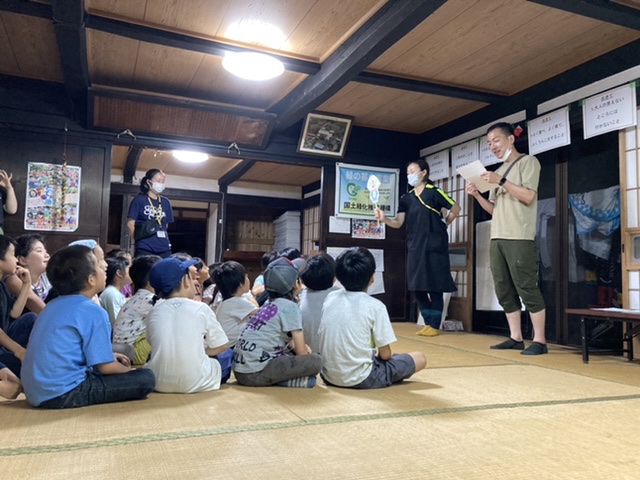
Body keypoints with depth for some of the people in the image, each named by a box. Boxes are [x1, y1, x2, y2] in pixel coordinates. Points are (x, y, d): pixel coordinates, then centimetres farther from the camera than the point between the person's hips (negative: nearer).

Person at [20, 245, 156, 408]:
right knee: (146, 378, -12)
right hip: (63, 394, -9)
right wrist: (127, 370, 6)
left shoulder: (53, 305, 11)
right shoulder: (93, 312, -15)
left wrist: (110, 357, 21)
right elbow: (106, 367, -15)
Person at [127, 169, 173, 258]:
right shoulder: (139, 200, 1)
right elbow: (130, 223, -2)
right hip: (145, 248, -4)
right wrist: (139, 239, -3)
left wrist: (163, 239, 13)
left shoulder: (166, 202, 13)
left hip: (164, 248, 4)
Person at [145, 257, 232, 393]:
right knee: (227, 354, 23)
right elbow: (221, 346, 1)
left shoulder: (153, 313, 4)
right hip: (195, 384, -3)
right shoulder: (200, 308, -4)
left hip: (159, 383, 4)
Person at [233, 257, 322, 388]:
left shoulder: (269, 304, 15)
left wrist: (300, 347, 10)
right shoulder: (289, 306, -9)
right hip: (255, 373, -9)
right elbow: (302, 352, -6)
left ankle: (273, 379, 5)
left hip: (240, 370, 9)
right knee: (316, 361, -7)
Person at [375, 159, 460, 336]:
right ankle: (429, 323, 17)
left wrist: (444, 224, 4)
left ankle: (434, 325, 6)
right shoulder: (406, 198, 11)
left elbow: (456, 208, 4)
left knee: (434, 286, -2)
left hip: (434, 245, -5)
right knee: (417, 286, 5)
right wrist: (384, 219, -15)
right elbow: (398, 223, 2)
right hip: (415, 246, 6)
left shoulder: (434, 192, -3)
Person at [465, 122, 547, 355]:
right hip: (497, 238, 7)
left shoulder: (528, 162, 3)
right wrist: (477, 195, 5)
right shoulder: (499, 170, 23)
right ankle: (516, 338, 12)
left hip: (520, 238, -7)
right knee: (504, 290, 5)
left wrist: (501, 181, -14)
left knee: (527, 288, -7)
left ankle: (539, 340, 0)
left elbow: (528, 196, -10)